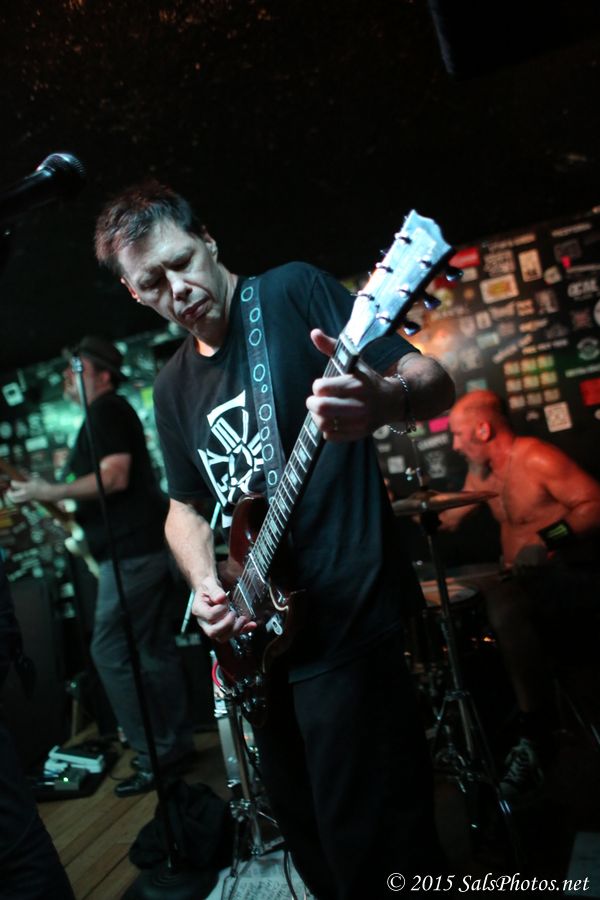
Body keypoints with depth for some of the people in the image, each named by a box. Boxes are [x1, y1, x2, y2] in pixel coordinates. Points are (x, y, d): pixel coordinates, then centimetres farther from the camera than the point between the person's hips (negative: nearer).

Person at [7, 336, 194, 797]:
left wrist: (48, 492, -15)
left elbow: (114, 478, -21)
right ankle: (177, 743, 22)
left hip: (132, 550, -10)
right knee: (156, 648, 13)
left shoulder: (105, 410, -9)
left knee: (109, 651, -5)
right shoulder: (112, 413, 21)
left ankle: (155, 757, 3)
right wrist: (83, 531, 18)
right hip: (147, 543, 10)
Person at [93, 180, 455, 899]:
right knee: (310, 842, 23)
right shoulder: (173, 386, 12)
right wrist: (205, 585, -1)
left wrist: (385, 397, -37)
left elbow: (433, 379, -13)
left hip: (352, 621, -7)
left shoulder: (293, 291, -6)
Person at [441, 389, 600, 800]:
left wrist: (548, 539, -33)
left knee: (503, 606, -35)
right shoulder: (482, 471, 12)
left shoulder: (537, 459, -15)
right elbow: (450, 518, 20)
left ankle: (536, 738, -22)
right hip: (524, 576, 9)